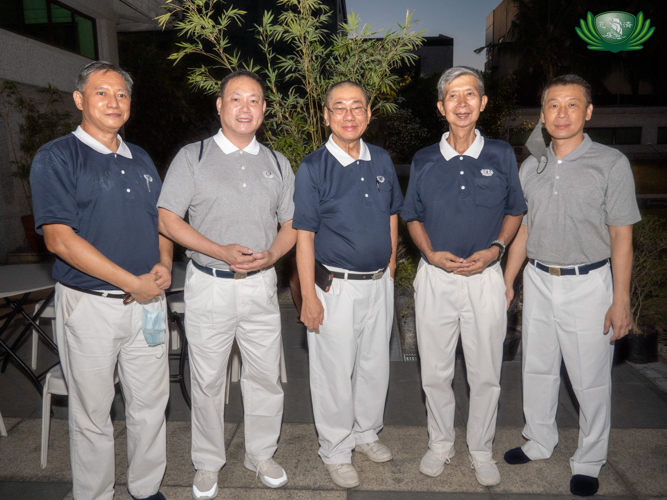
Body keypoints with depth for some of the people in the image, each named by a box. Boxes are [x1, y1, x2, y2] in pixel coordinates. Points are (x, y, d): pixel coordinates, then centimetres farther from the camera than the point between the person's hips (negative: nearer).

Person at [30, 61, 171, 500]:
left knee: (150, 405, 14)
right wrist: (132, 283, -17)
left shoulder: (141, 160, 13)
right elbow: (59, 238, -14)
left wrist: (164, 266, -4)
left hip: (148, 302, 5)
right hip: (90, 305, -5)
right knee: (93, 413, 9)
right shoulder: (56, 158, -5)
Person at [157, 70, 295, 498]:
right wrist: (222, 251, -16)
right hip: (209, 286, -2)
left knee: (266, 376, 11)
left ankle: (262, 454, 33)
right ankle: (208, 464, 30)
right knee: (208, 381, 9)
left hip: (262, 286, 3)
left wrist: (271, 254, -11)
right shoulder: (192, 158, 0)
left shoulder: (277, 164, 10)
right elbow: (168, 219, -5)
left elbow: (292, 223, 11)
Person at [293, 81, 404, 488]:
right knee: (335, 373, 7)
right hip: (336, 286, -5)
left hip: (379, 283, 5)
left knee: (375, 365, 18)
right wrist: (309, 296, -15)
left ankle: (366, 432, 41)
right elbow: (304, 234, -12)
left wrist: (390, 264, 11)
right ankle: (336, 451, 27)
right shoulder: (313, 167, -11)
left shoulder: (382, 160, 5)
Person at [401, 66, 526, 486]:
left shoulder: (501, 155, 0)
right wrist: (430, 252, -8)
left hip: (485, 277, -1)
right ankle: (441, 443, 33)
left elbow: (514, 211, 9)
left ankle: (481, 450, 32)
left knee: (486, 374, 10)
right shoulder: (424, 161, 3)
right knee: (436, 372, 12)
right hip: (435, 278, 1)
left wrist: (495, 248, -9)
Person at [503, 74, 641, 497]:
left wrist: (621, 300, -11)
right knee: (537, 369, 16)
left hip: (587, 284, -4)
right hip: (538, 280, 5)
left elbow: (622, 237, -8)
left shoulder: (611, 163, -8)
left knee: (591, 379, 6)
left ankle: (589, 462, 27)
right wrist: (507, 282, 11)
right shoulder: (532, 167, 6)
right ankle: (540, 442, 37)